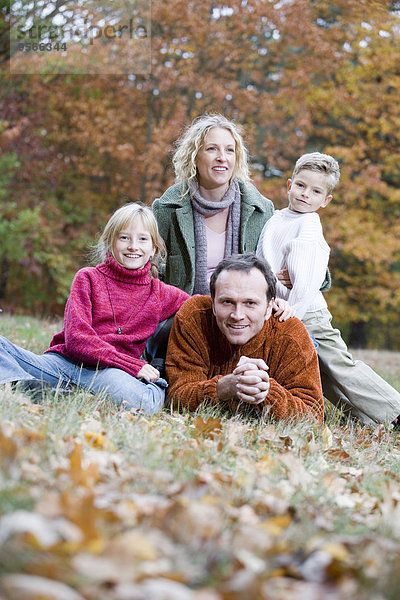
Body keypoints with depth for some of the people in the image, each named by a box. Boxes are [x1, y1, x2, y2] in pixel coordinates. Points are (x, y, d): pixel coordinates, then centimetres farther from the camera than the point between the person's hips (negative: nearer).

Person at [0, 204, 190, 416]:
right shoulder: (88, 278, 8)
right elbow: (76, 338, -5)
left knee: (148, 401, -36)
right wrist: (132, 365, -12)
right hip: (62, 361, 0)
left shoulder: (160, 293, 15)